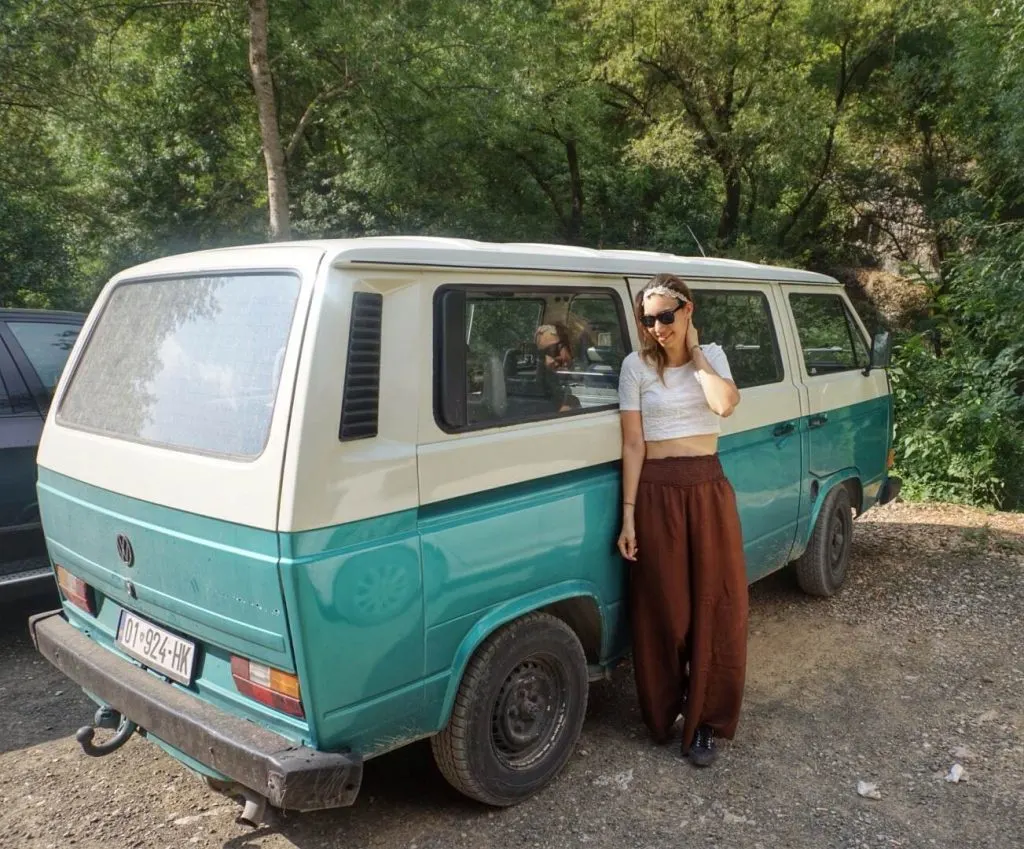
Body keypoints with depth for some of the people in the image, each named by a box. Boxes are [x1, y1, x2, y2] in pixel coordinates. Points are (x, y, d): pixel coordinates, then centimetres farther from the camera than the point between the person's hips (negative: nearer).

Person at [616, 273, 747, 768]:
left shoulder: (712, 356, 5)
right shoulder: (637, 366, -3)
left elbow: (725, 404, -17)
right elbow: (633, 444, -5)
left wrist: (694, 351, -9)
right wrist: (628, 515, -9)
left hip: (709, 489, 3)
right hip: (657, 494, -2)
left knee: (716, 607, 4)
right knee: (662, 609, 6)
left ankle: (702, 720, 19)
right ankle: (665, 713, 28)